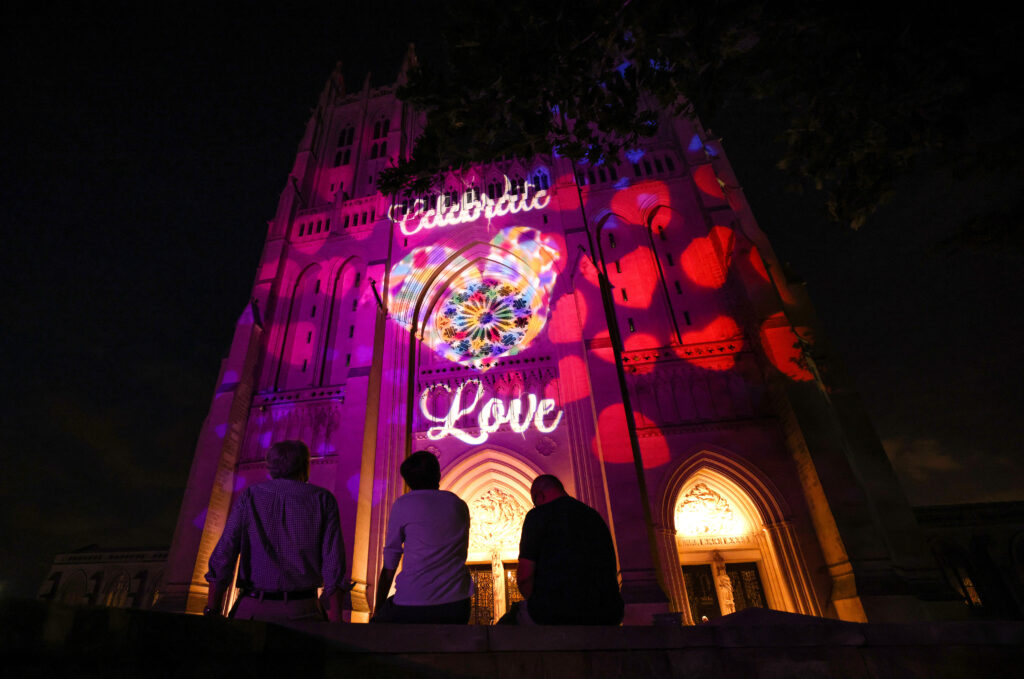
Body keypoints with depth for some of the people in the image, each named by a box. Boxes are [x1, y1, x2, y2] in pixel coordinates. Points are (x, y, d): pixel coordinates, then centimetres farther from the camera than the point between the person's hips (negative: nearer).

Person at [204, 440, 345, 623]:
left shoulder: (250, 496, 7)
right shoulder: (323, 499, 4)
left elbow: (223, 554, 1)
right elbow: (333, 563, -2)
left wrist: (211, 612, 6)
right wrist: (335, 621, 1)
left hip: (254, 609, 1)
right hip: (302, 612, -1)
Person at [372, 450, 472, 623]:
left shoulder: (403, 504, 0)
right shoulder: (460, 505, 9)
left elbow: (389, 567, 3)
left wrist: (377, 611, 14)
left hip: (412, 606, -4)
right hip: (457, 607, 4)